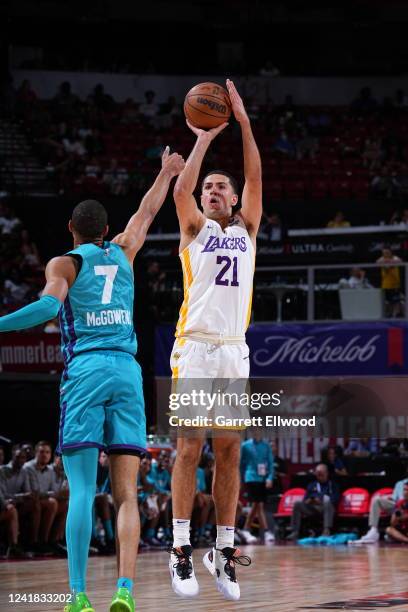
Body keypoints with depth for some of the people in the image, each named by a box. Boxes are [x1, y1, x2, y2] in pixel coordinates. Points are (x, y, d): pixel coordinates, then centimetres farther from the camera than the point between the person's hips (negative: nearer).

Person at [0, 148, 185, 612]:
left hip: (84, 369, -3)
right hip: (127, 370, 3)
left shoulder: (65, 264, 5)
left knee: (82, 490, -6)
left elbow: (49, 306, -14)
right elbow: (147, 212, 35)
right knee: (126, 494, 1)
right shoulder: (122, 253, 17)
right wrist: (165, 173, 51)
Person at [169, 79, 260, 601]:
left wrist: (243, 122, -4)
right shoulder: (195, 227, 9)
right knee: (189, 447, -7)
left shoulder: (246, 228, 16)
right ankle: (181, 550, -7)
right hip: (196, 347, -3)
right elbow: (181, 190, -10)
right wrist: (205, 137, -8)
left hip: (235, 350, 4)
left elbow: (255, 179, 3)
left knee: (229, 453, 4)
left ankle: (223, 552, 7)